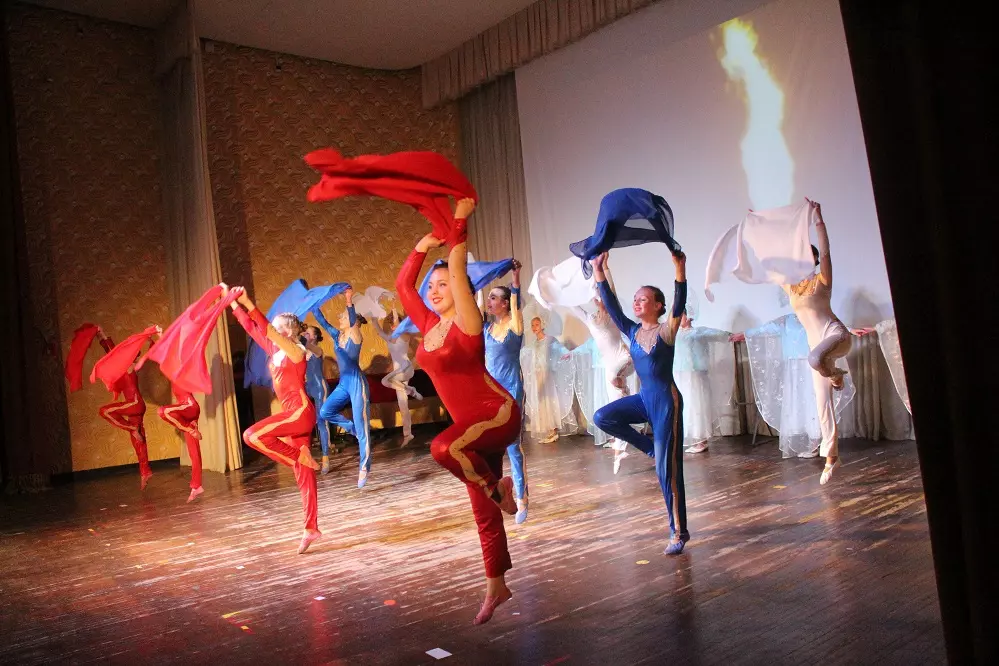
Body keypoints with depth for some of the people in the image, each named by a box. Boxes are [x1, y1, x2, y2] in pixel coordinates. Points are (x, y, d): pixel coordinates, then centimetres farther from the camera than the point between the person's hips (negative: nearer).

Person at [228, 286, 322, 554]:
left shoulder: (296, 351, -10)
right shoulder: (274, 351, 12)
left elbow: (267, 329, -23)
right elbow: (252, 328, 18)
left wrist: (249, 304, -26)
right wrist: (233, 302, 17)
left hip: (301, 412, -8)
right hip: (293, 414, 8)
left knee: (252, 435, -19)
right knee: (303, 475, 6)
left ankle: (300, 456, -7)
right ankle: (312, 528, 9)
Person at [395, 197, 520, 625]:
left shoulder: (466, 323, -12)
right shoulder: (429, 325, 8)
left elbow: (458, 271, -21)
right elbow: (402, 285, 13)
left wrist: (459, 224, -16)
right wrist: (422, 247, 11)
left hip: (498, 414, -8)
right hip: (472, 424, 8)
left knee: (443, 447, -36)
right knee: (483, 511, 11)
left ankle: (499, 488, -10)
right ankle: (497, 587, 24)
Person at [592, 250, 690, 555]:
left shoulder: (666, 330, -10)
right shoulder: (633, 332, 6)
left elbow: (679, 304, -26)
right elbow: (612, 307, 1)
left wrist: (680, 270, -38)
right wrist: (599, 275, -5)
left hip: (666, 400, -7)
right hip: (644, 398, 7)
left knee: (667, 468, -5)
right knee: (603, 417, -7)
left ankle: (679, 532, 7)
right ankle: (650, 447, 8)